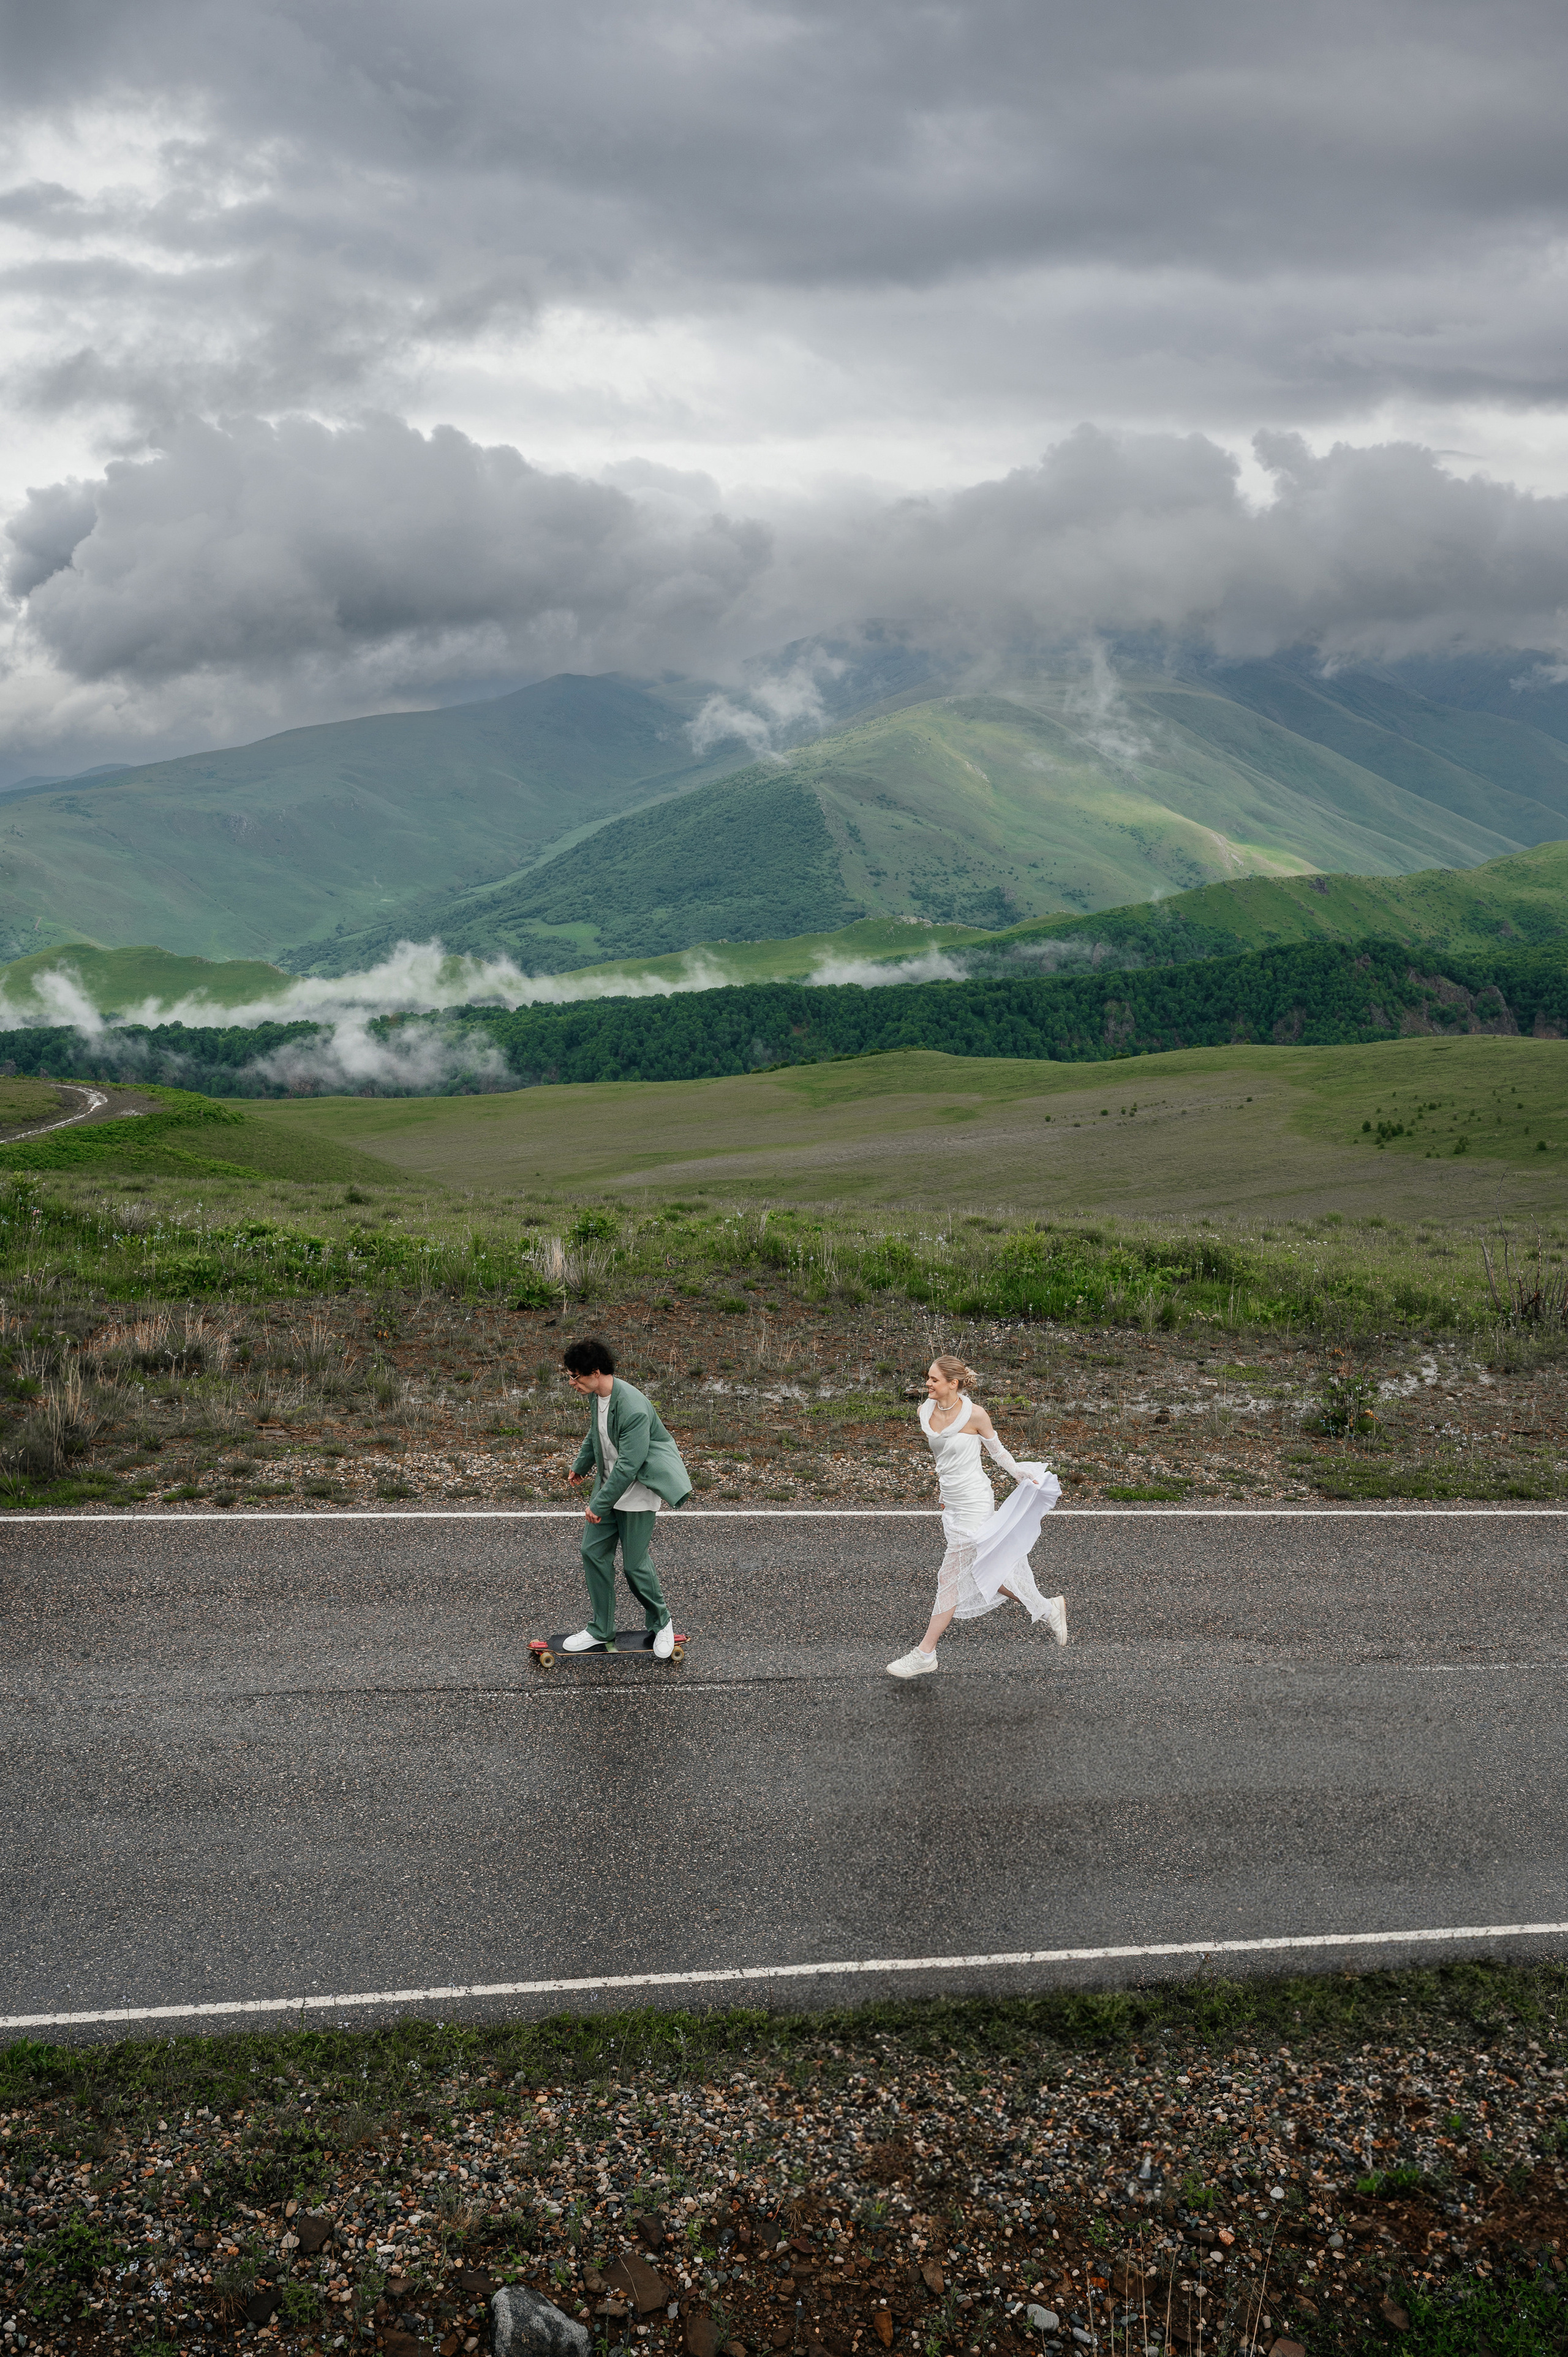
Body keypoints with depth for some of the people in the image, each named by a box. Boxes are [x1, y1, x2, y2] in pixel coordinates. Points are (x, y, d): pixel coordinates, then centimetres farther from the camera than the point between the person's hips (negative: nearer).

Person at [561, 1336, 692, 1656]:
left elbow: (629, 1465, -29)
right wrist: (581, 1466, 35)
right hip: (608, 1485, 8)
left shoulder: (633, 1408, -30)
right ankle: (600, 1632, 15)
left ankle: (660, 1623, 24)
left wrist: (599, 1504, -25)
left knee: (634, 1564, -1)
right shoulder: (598, 1395, -1)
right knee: (593, 1552, 5)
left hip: (637, 1494, -8)